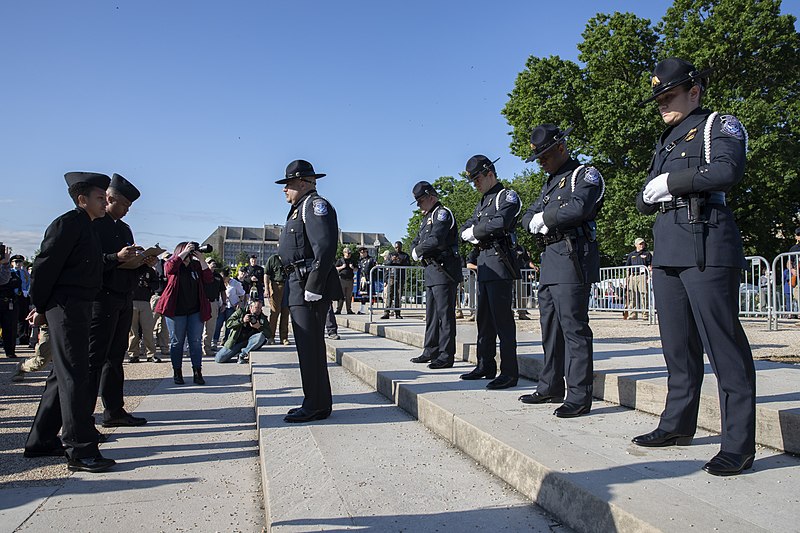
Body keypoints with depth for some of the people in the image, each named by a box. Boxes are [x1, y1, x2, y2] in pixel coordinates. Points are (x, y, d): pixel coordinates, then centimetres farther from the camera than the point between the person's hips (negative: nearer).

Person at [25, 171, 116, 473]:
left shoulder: (86, 227, 19)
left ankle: (40, 442, 25)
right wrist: (40, 308, -8)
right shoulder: (68, 224, -11)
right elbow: (45, 266, -14)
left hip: (79, 309, 10)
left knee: (64, 375, 14)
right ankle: (80, 451, -5)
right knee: (73, 376, -9)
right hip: (65, 308, -10)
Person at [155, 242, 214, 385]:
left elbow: (208, 279, -2)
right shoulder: (173, 264, 3)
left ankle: (197, 372, 6)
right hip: (176, 310, -2)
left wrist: (202, 260, -10)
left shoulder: (196, 265, 10)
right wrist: (184, 253, -19)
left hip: (195, 311, 2)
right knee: (177, 342, 5)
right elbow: (169, 268, -21)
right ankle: (177, 373, 14)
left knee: (196, 342, 2)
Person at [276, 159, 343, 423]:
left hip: (310, 285, -10)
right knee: (308, 346, 12)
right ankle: (318, 403, 20)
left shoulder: (316, 205, -7)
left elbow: (325, 248, -20)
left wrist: (313, 288, -24)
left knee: (310, 347, -7)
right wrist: (294, 287, 18)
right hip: (298, 287, 11)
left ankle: (316, 405, 0)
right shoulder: (299, 209, 24)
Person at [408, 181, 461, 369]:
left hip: (444, 270, -10)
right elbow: (416, 242, 23)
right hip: (431, 271, 10)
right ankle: (430, 351, 21)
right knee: (431, 314, 13)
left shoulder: (442, 213, -8)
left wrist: (419, 249, -4)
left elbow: (435, 240, -21)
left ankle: (446, 355, -4)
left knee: (445, 313, -7)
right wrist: (416, 251, 0)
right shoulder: (427, 218, 22)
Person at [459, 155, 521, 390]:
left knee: (502, 319, -8)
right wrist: (472, 234, -2)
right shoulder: (483, 202, 23)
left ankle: (509, 373, -4)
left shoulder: (508, 196, -4)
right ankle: (485, 366, 22)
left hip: (500, 263, -9)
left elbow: (499, 223, -21)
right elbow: (464, 229, 22)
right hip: (484, 264, 9)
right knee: (484, 318, 12)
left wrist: (474, 230, -5)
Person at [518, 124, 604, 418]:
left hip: (572, 259, -9)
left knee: (574, 327, -9)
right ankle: (550, 388, 21)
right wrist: (536, 221, -3)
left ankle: (579, 396, -3)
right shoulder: (551, 182, 24)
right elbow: (528, 217, 21)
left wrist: (544, 217, -7)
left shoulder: (585, 174, -2)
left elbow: (578, 208, -21)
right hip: (550, 261, 9)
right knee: (549, 326, 12)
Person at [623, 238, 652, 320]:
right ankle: (632, 314, 4)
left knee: (644, 295, -9)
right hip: (632, 276, 3)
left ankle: (646, 314, -8)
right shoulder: (631, 255, 20)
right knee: (632, 295, 0)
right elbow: (627, 267, 21)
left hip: (642, 276, -3)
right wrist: (627, 276, 13)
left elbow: (650, 265, 7)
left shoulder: (647, 254, 12)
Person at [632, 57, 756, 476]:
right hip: (667, 250, 8)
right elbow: (642, 201, 21)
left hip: (707, 248, -8)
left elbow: (728, 171, -18)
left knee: (723, 344, -7)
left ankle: (739, 443, -1)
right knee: (677, 343, 12)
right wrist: (649, 195, -2)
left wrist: (669, 181, -9)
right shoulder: (665, 141, 24)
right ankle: (677, 425, 22)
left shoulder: (719, 126, 3)